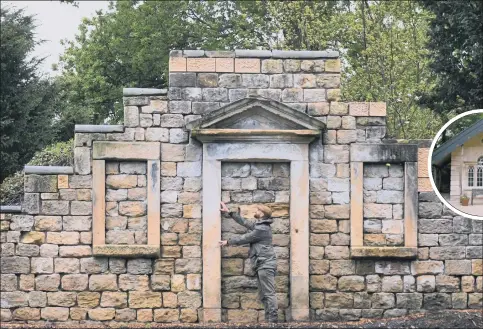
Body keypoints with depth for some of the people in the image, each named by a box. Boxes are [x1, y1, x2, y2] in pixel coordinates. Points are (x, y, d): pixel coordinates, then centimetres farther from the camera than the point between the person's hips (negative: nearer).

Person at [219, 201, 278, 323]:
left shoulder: (262, 229, -13)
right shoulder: (258, 225, 18)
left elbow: (244, 239, -7)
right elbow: (244, 222, 27)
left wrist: (228, 242, 6)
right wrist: (229, 212, 28)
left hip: (265, 264, -11)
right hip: (262, 264, 11)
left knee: (269, 293, -13)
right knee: (263, 295, 9)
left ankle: (272, 320, -17)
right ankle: (268, 320, 9)